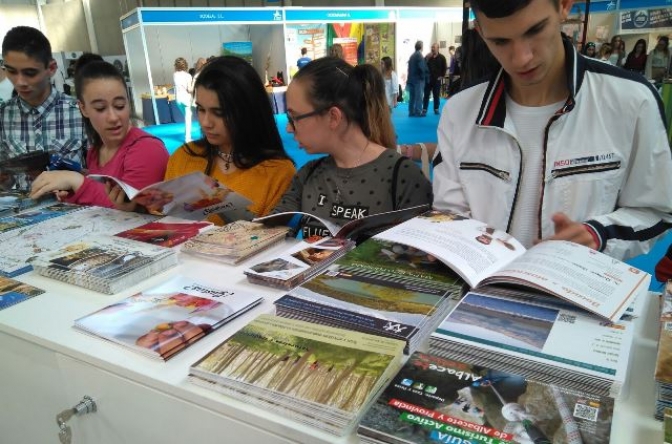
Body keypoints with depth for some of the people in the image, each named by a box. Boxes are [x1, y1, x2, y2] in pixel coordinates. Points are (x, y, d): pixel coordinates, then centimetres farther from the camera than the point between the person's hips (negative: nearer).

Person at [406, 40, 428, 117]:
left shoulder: (412, 55, 11)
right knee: (418, 96, -3)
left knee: (412, 96, 10)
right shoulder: (419, 55, -13)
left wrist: (409, 78, 11)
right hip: (418, 79, -7)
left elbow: (410, 67, 11)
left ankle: (411, 112, 14)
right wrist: (424, 77, -5)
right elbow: (423, 68, -18)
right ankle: (418, 112, -1)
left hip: (411, 79, 7)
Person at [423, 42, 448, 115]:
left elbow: (445, 68, 5)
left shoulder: (442, 57, 2)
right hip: (428, 79, 1)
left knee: (436, 95, 5)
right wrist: (427, 58, -14)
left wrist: (442, 76, -1)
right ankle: (424, 109, 0)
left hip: (437, 79, -1)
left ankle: (436, 109, 15)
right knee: (426, 95, -1)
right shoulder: (428, 57, 6)